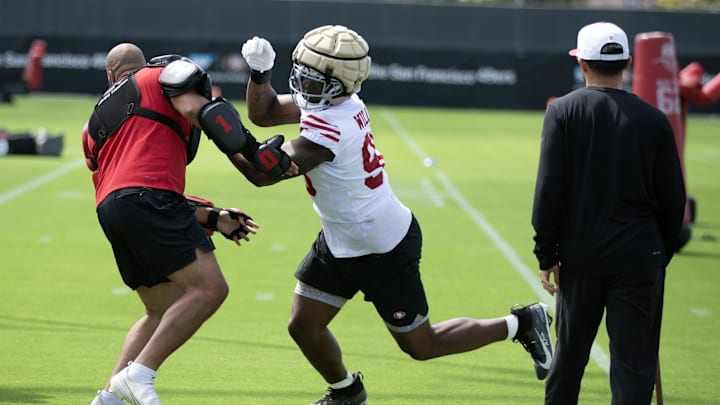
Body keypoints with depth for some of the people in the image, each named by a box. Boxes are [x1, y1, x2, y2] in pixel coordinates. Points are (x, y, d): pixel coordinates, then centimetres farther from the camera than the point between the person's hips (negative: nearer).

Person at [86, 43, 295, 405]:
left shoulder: (96, 122, 33)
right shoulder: (164, 72, 17)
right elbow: (194, 108, -8)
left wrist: (213, 218, 28)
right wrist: (254, 149, -9)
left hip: (109, 209, 8)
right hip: (147, 198, -8)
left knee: (163, 312, 16)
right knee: (209, 289, -11)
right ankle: (139, 374, -19)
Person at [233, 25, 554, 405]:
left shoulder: (330, 129, -32)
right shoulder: (334, 101, -7)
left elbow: (263, 173, -29)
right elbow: (263, 113, 5)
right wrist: (260, 71, -11)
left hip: (384, 252, -8)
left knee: (421, 345, 7)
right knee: (303, 326, 11)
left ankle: (521, 324, 20)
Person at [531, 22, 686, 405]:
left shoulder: (563, 111, -3)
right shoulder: (654, 120, -1)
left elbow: (549, 190, -8)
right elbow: (673, 199, 3)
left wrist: (546, 255, -2)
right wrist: (662, 253, 16)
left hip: (580, 257, 1)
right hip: (639, 258, 0)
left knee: (570, 353, 15)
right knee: (634, 362, 1)